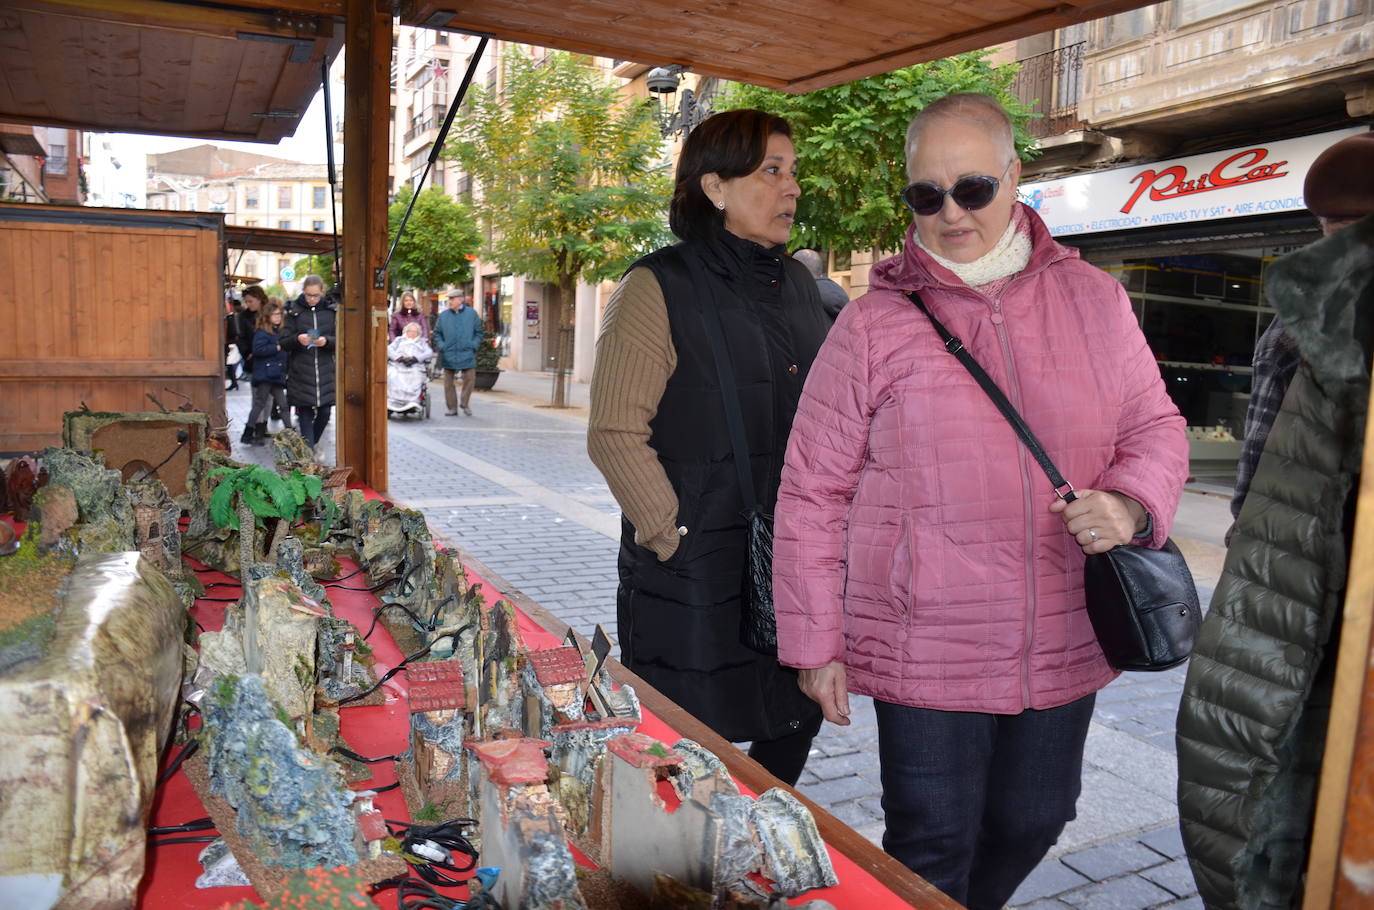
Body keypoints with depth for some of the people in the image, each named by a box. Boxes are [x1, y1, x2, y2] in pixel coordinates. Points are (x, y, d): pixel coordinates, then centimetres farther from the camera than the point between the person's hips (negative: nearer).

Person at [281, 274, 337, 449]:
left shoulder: (332, 310, 5)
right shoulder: (294, 311, 4)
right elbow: (284, 343, 3)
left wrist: (327, 341, -16)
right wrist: (297, 339, -18)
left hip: (326, 370, 1)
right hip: (301, 372, -1)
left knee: (324, 412, 4)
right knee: (305, 413, -2)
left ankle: (313, 443, 30)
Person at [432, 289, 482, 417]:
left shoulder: (471, 313, 4)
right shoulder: (443, 315, 7)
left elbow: (478, 332, 9)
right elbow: (437, 333, 13)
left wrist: (474, 345, -4)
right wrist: (441, 346, -1)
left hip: (467, 354, -1)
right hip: (448, 355, 1)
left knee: (470, 378, -7)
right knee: (448, 382, 3)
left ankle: (464, 403, 13)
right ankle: (452, 407, 12)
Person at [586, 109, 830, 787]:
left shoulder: (799, 285, 12)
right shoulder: (659, 288, -9)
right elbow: (615, 434, -13)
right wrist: (673, 539, -14)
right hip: (694, 575, -6)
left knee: (796, 727, 16)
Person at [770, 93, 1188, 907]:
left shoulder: (1094, 300, 2)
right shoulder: (875, 323, -7)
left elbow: (1157, 427, 10)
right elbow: (814, 490, -5)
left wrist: (1130, 504, -13)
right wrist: (816, 642, -5)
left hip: (1065, 647, 4)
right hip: (924, 650, -4)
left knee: (1033, 823, 22)